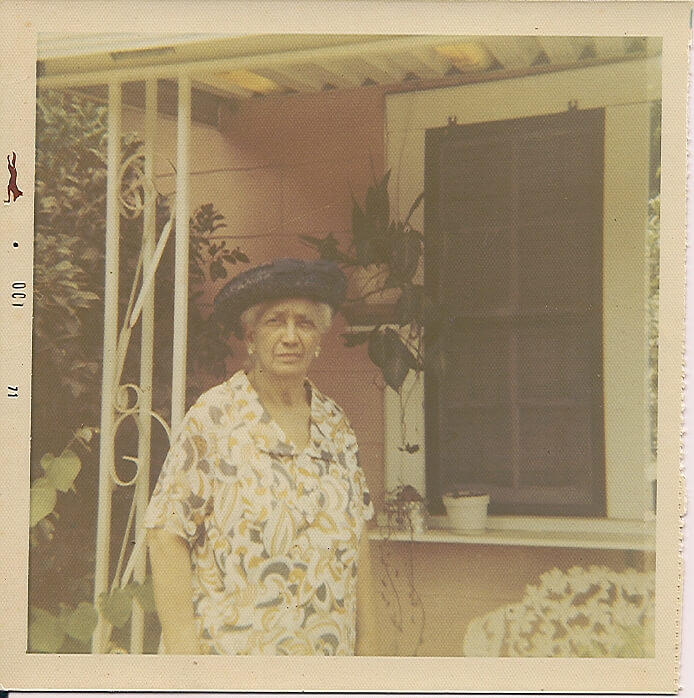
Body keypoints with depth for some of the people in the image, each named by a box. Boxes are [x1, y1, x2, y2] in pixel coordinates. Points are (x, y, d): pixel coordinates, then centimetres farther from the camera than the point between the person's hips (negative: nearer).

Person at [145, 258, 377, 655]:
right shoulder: (211, 419, -9)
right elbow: (167, 536, -11)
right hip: (232, 651, -4)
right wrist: (183, 651, -16)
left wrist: (367, 644, 9)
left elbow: (357, 535, 10)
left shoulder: (335, 425, 6)